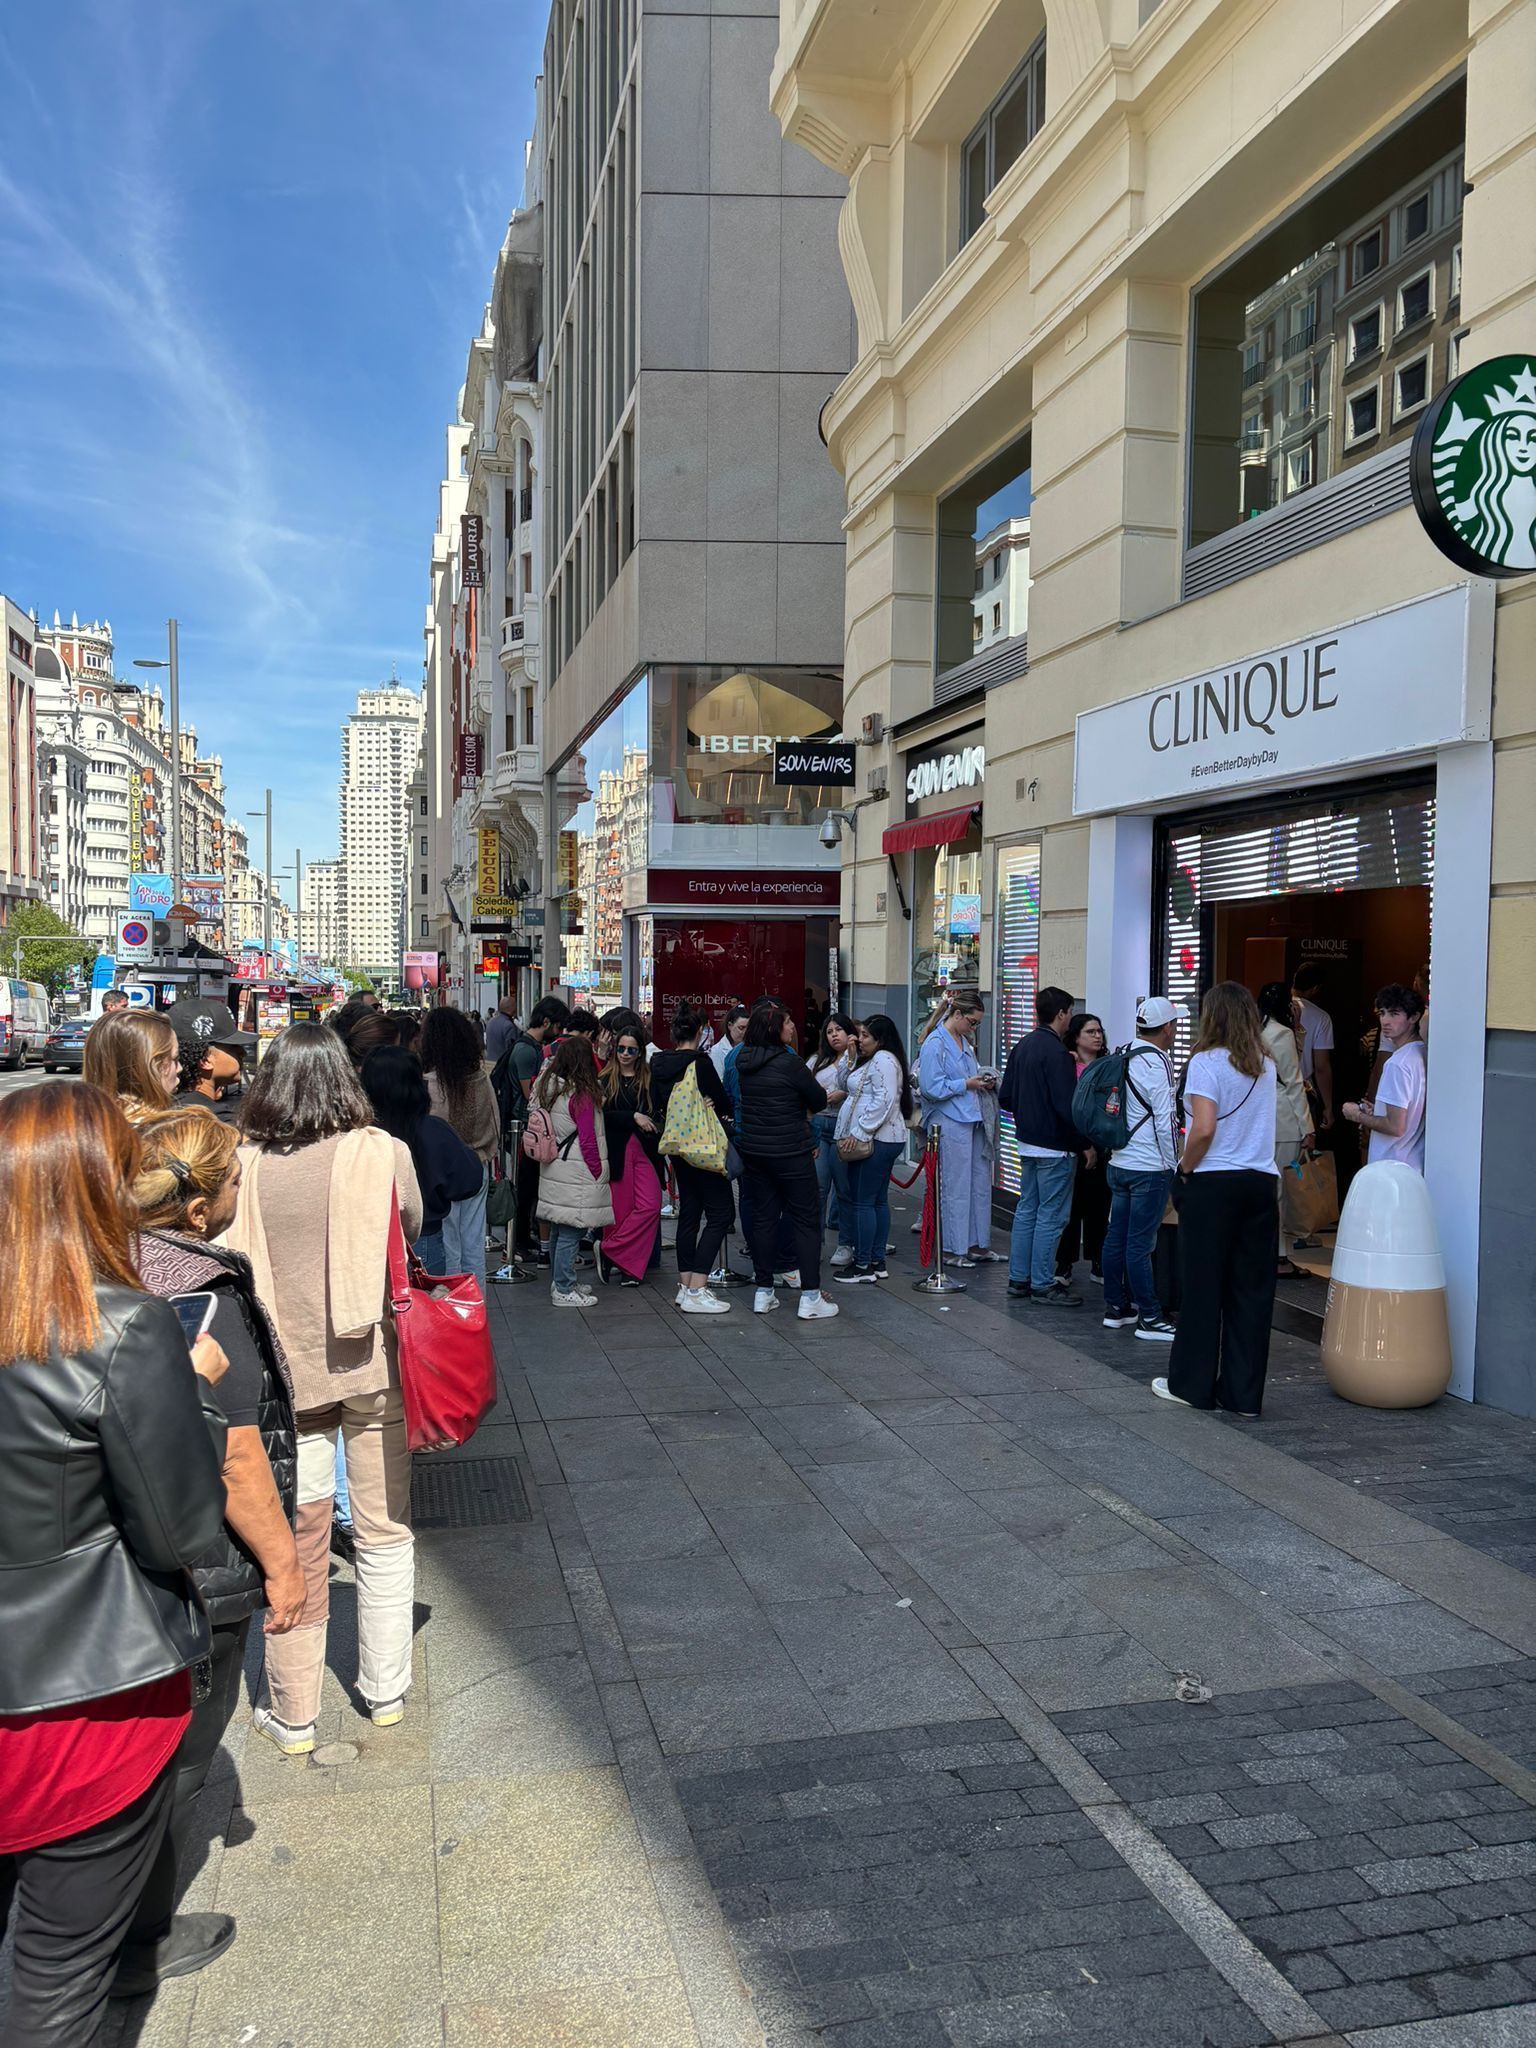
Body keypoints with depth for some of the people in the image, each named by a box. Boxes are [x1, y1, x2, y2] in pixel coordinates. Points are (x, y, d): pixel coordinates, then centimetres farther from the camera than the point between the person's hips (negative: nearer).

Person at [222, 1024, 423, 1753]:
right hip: (374, 1364, 0)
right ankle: (386, 1693, 28)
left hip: (288, 1371, 0)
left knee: (294, 1544, 11)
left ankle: (292, 1717, 23)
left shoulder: (244, 1165, -10)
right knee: (384, 1534, 15)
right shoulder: (384, 1153, -10)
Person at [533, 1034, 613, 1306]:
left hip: (553, 1169, 8)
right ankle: (564, 1291, 3)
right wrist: (598, 1173, -5)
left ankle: (560, 1282, 27)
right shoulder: (582, 1095, -17)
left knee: (558, 1230, 16)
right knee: (570, 1232, -2)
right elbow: (588, 1141, -15)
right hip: (577, 1174, -8)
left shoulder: (548, 1088, 5)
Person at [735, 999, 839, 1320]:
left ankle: (763, 1293, 15)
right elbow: (820, 1100, -8)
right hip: (790, 1151, -6)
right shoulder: (788, 1063, -17)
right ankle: (810, 1297, 1)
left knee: (762, 1218, 12)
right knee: (805, 1220, 1)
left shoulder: (743, 1061, 3)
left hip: (753, 1150, 6)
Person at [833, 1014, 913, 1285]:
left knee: (862, 1201, -7)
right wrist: (850, 1058, 15)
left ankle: (863, 1265, -2)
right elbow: (849, 1085, 22)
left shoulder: (883, 1059, -13)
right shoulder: (872, 1060, 21)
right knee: (878, 1200, 12)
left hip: (875, 1140, -11)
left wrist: (859, 1133, -22)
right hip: (883, 1140, 11)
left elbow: (883, 1100, -22)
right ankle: (877, 1262, 17)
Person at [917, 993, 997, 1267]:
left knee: (980, 1183, 13)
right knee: (955, 1188, -1)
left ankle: (976, 1243, 23)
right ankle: (953, 1249, 9)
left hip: (972, 1120, 9)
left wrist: (984, 1083, 7)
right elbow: (932, 1087, -19)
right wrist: (967, 1084, -14)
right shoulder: (935, 1043, -13)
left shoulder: (964, 1042, 15)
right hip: (950, 1124, -9)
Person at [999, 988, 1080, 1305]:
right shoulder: (1056, 1052, -19)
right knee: (1052, 1216, -2)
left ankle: (1019, 1278, 21)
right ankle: (1043, 1286, 3)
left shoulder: (1022, 1046, 9)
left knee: (1027, 1209, 15)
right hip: (1055, 1147, -9)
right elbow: (1067, 1106, -22)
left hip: (1027, 1142, 9)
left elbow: (1005, 1097, 12)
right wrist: (1085, 1140, -11)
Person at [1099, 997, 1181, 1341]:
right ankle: (1150, 1319, 0)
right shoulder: (1155, 1063, -15)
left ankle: (1116, 1308, 21)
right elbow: (1165, 1120, -15)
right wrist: (1174, 1165, -6)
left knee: (1116, 1237, 12)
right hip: (1149, 1167, -8)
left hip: (1119, 1162, 8)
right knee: (1140, 1243, -6)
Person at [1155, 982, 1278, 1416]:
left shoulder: (1207, 1062, -9)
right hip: (1261, 1183, 5)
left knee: (1203, 1285, 6)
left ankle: (1192, 1384, 17)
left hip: (1214, 1183, -5)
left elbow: (1204, 1128, -18)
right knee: (1251, 1289, 8)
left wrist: (1186, 1169, -3)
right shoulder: (1266, 1067, 9)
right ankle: (1244, 1393, 13)